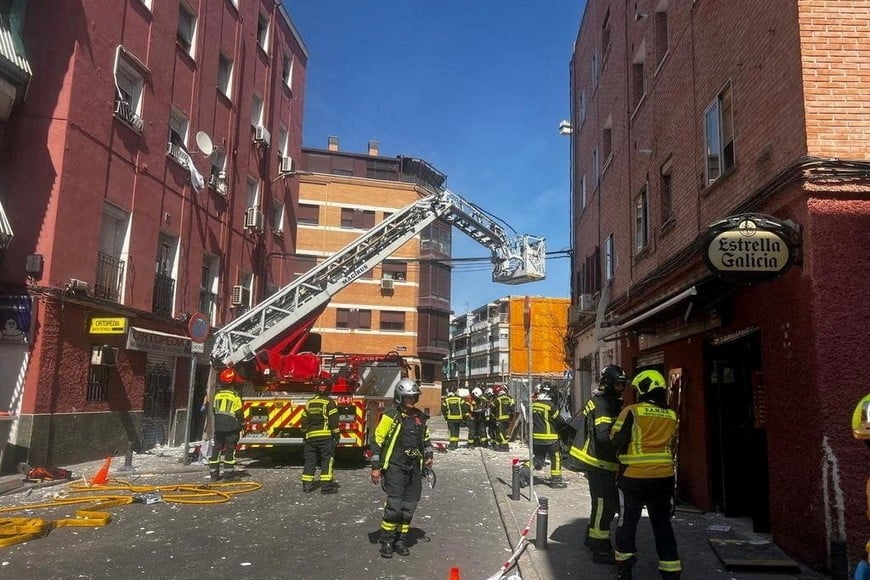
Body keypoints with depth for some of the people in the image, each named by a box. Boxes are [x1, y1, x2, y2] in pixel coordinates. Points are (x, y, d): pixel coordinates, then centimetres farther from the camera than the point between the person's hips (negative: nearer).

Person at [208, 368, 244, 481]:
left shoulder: (217, 395, 5)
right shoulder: (235, 395, -10)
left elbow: (214, 409, 15)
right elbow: (239, 413, -9)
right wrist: (241, 424, 4)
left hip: (218, 427, 4)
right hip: (231, 427, -4)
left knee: (216, 448, 10)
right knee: (229, 449, 1)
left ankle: (214, 473, 12)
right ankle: (228, 472, 1)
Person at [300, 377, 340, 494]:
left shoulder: (308, 403, 11)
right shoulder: (329, 402, -6)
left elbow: (304, 421, 16)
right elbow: (334, 421, -9)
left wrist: (305, 434, 25)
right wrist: (337, 435, -4)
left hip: (311, 436, 5)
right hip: (326, 436, -5)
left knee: (310, 460, 11)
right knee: (327, 460, -2)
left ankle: (307, 484, 13)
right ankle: (326, 485, -5)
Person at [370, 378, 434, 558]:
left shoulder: (420, 417, 10)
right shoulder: (391, 416, -8)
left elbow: (425, 439, 25)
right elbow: (378, 441, -8)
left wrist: (428, 456, 10)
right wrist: (375, 467, -10)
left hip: (414, 469, 6)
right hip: (395, 467, -6)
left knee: (408, 508, 7)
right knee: (394, 505, -12)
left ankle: (401, 540, 19)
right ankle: (386, 542, 2)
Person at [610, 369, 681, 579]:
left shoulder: (631, 411, -10)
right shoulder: (672, 416, 4)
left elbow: (616, 438, -6)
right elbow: (672, 444, 13)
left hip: (634, 477, -3)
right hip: (664, 477, 4)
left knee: (628, 521, 11)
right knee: (662, 523, 13)